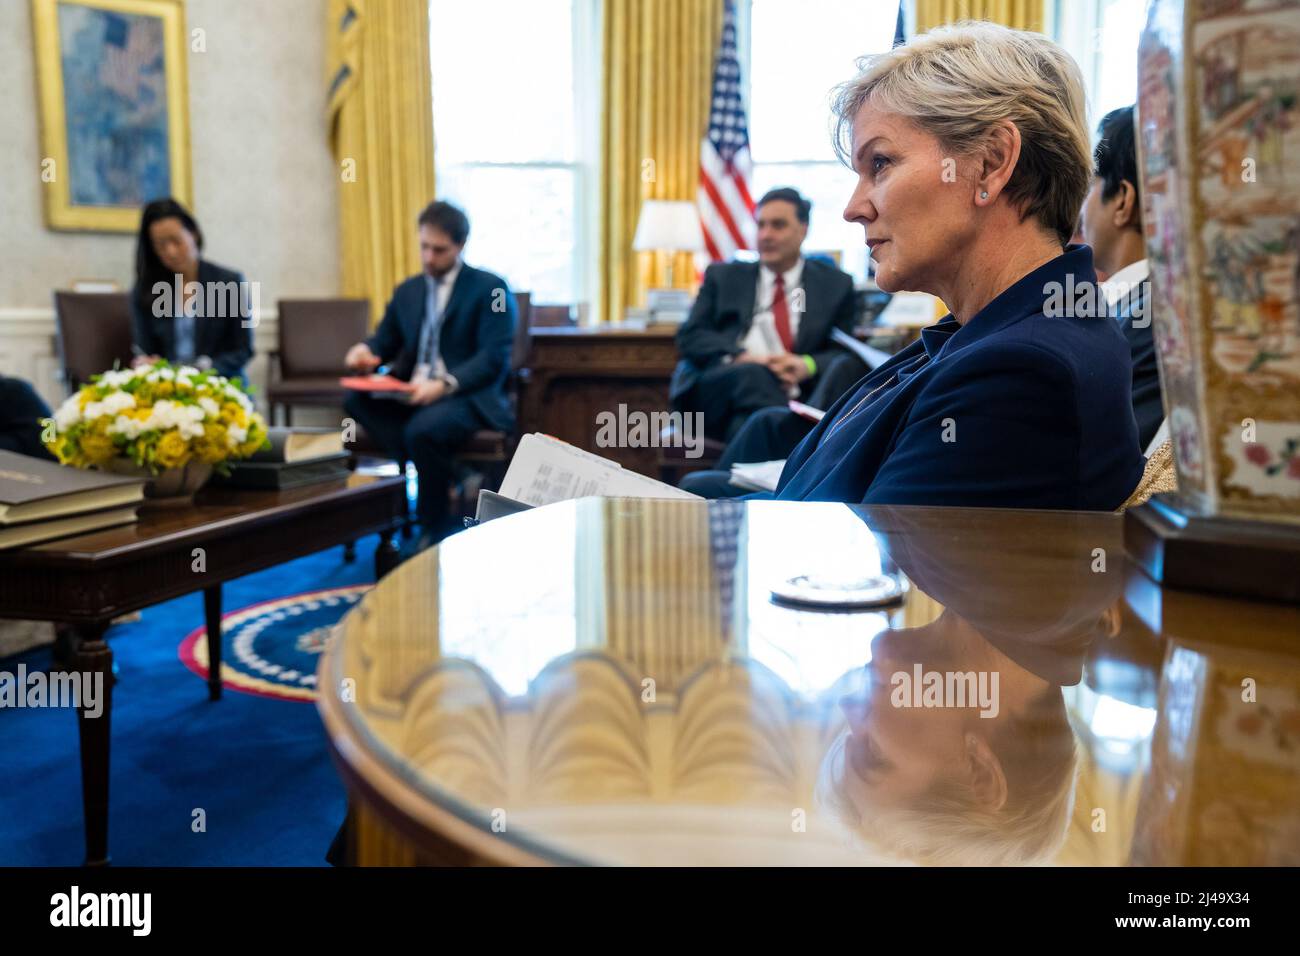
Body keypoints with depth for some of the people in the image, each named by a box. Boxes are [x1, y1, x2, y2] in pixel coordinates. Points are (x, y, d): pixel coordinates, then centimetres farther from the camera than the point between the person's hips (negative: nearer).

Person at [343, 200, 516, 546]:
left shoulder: (490, 289, -1)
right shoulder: (407, 291, 17)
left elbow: (493, 359, -11)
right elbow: (385, 342, 19)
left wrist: (445, 384, -27)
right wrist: (364, 350, -8)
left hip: (468, 395, -6)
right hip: (413, 392, 6)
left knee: (424, 429, -36)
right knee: (356, 399, -22)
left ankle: (434, 531, -15)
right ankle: (442, 475, -23)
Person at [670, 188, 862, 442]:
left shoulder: (836, 285, 19)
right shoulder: (723, 276, 20)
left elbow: (844, 353, 12)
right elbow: (689, 336, 8)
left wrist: (807, 365, -13)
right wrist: (743, 358, -12)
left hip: (800, 395, 1)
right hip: (721, 392, -1)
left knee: (848, 365, -28)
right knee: (753, 374, -34)